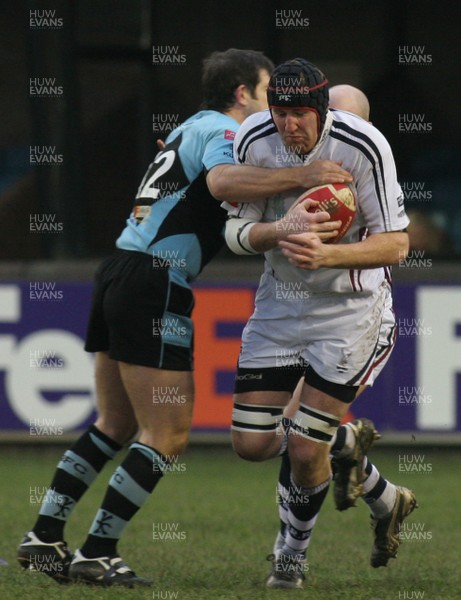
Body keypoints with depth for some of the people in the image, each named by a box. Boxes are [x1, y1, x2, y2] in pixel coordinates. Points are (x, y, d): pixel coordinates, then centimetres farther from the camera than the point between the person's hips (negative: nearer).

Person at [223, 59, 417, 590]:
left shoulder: (364, 147, -22)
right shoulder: (253, 141, -11)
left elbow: (395, 244, -20)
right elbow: (237, 234, -7)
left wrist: (326, 254, -37)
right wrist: (280, 231, -30)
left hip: (351, 310, -5)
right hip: (280, 301, 5)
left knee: (304, 451, -10)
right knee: (252, 443, -1)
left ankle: (294, 554, 21)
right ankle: (383, 498, 23)